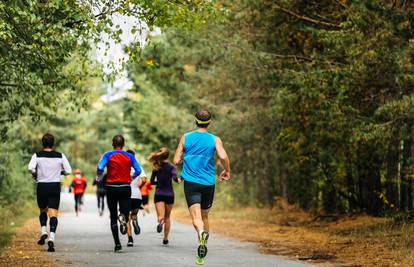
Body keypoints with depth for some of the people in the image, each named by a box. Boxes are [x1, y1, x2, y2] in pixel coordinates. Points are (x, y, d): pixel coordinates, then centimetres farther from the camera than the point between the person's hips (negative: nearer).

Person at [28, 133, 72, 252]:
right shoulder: (60, 156, 1)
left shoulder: (37, 156, -2)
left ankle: (43, 232, 5)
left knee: (43, 211, 22)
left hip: (42, 186, 0)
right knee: (53, 214, -4)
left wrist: (35, 174, 2)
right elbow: (68, 171, 0)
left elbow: (31, 168, -18)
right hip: (55, 186, 0)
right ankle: (51, 237, -19)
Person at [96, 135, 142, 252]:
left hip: (111, 188, 0)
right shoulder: (129, 156, 3)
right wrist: (132, 177, 16)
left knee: (113, 217, 9)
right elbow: (138, 170, -4)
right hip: (125, 188, 0)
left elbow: (100, 167, -16)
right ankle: (123, 217, -35)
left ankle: (117, 244, 4)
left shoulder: (108, 155, -1)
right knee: (125, 211, 4)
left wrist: (98, 177, 4)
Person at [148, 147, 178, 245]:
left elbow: (152, 181, 5)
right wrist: (178, 180, -1)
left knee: (161, 216, -8)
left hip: (158, 194, 0)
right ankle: (165, 238, 20)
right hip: (169, 194, 0)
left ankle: (160, 222, -45)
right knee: (167, 217, 16)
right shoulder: (171, 167, -6)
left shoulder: (156, 167, 2)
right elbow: (174, 178, -22)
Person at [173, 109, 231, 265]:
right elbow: (223, 156, -16)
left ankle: (201, 232, -47)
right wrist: (227, 171, 2)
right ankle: (202, 254, 22)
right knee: (204, 216, 18)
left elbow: (176, 161, 2)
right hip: (208, 182, 1)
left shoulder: (185, 138, 3)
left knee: (196, 217, -12)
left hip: (191, 182, -1)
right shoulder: (215, 139, 0)